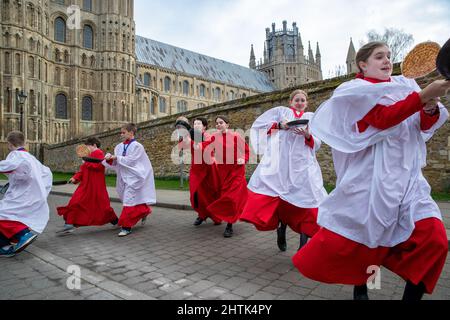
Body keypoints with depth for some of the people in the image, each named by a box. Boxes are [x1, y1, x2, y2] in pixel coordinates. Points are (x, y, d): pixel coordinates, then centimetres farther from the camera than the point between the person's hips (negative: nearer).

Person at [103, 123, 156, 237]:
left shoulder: (137, 146, -10)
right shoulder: (119, 147, 8)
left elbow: (130, 160, -17)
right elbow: (115, 163, 5)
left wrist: (116, 158, -17)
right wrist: (109, 159, -14)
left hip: (134, 177, -7)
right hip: (124, 177, 7)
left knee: (129, 200, -8)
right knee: (135, 199, 15)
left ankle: (126, 227, -1)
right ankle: (144, 211, 42)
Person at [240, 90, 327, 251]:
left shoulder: (311, 117, 19)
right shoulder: (281, 111, 16)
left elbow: (317, 144, 12)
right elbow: (259, 124, 7)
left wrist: (308, 136, -10)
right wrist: (279, 125, -6)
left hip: (303, 163, 1)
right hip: (280, 161, -1)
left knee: (305, 199, -6)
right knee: (280, 194, -10)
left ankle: (303, 242, 2)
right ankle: (281, 226, 17)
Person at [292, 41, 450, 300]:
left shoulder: (404, 85, 15)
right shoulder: (356, 90, -1)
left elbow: (425, 126, 9)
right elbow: (383, 118, -18)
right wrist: (423, 96, -23)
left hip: (407, 177, 5)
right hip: (371, 179, -5)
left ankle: (412, 296, 13)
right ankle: (360, 288, 28)